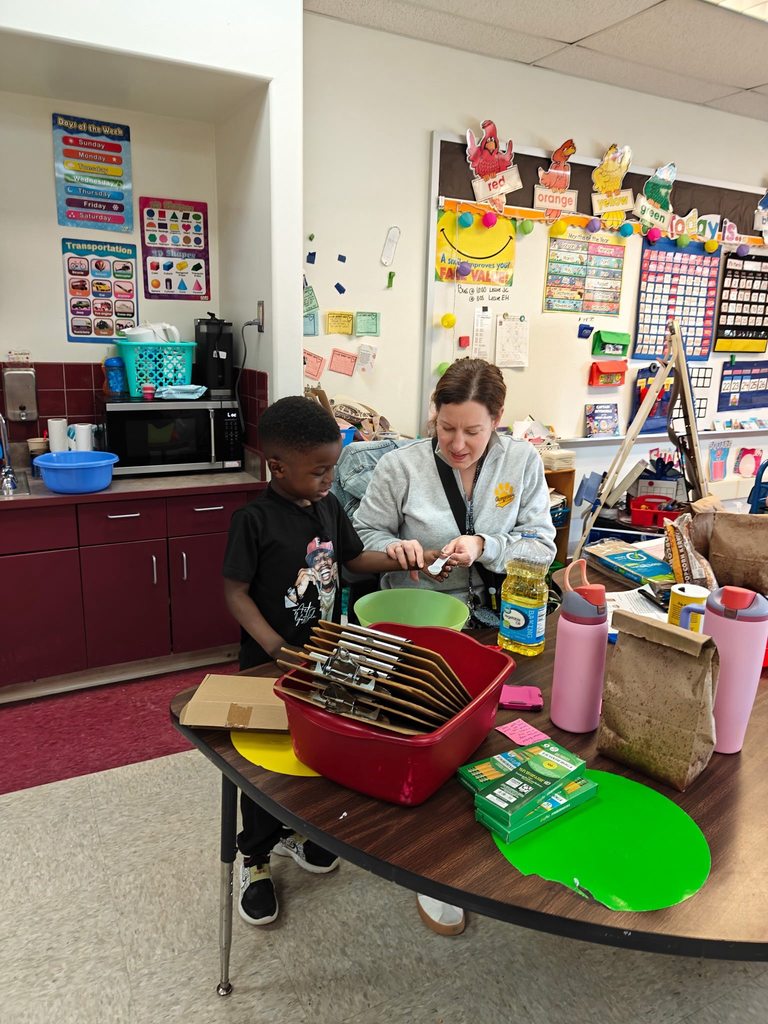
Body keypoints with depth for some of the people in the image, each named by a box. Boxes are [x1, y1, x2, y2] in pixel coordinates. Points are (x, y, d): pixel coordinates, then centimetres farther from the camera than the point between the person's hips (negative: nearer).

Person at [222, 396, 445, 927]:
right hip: (271, 664, -6)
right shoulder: (255, 520, -20)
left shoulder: (328, 506, -2)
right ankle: (256, 858, 33)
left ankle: (295, 831, 46)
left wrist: (404, 558, -5)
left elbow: (354, 558, 9)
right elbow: (236, 592, -18)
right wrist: (278, 649, -26)